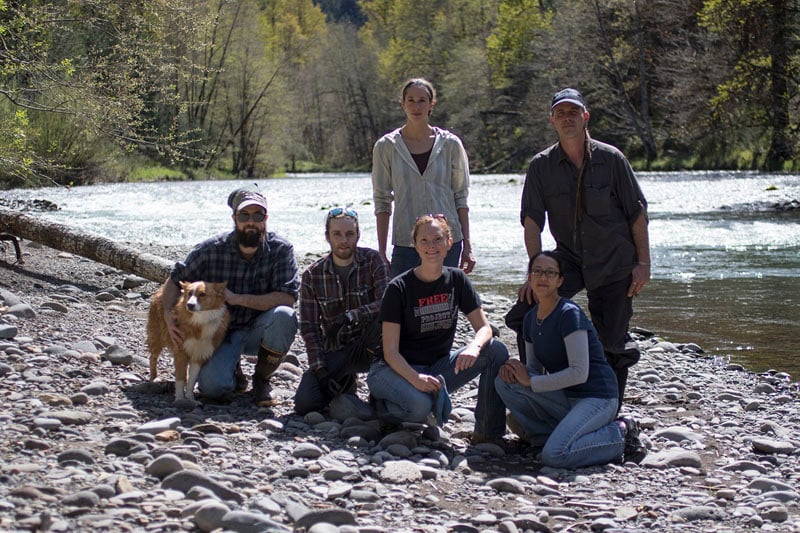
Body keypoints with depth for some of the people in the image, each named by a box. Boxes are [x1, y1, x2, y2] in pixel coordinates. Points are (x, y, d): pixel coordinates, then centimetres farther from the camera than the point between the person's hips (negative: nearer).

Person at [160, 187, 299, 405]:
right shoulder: (211, 250, -9)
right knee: (213, 387, -25)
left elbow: (287, 298, -21)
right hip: (222, 332, 0)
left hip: (259, 330, 0)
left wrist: (239, 299, -26)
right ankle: (232, 369, 15)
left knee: (283, 316, -33)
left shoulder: (281, 249, -12)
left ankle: (262, 379, -7)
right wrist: (168, 314, -16)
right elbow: (175, 280, 2)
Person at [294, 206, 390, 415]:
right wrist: (320, 370, -15)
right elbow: (309, 328, -3)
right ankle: (344, 382, 15)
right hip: (334, 351, 2)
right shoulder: (312, 276, -2)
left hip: (369, 347, -2)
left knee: (381, 320, -36)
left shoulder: (372, 261, -6)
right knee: (304, 403, -19)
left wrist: (352, 316, -33)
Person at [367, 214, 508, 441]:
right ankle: (382, 405, -2)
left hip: (439, 368, 5)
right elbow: (390, 351, -16)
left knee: (496, 351, -17)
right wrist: (415, 379, -35)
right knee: (420, 404, -38)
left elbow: (484, 327, -1)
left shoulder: (456, 280, 0)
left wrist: (474, 347, -26)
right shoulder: (399, 288, -13)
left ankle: (488, 434, -11)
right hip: (402, 370, -5)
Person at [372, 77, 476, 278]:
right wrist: (381, 253, 2)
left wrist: (467, 246, 4)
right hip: (405, 244, 0)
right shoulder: (386, 146, 3)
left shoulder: (450, 144, 4)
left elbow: (460, 198, 8)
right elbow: (382, 202, 5)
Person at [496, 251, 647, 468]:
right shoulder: (531, 318, 8)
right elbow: (535, 369, 13)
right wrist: (516, 370, -11)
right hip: (565, 398, 7)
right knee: (505, 382, -10)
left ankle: (619, 435, -6)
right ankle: (557, 435, 0)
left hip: (596, 399, -7)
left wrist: (530, 381, -17)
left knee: (554, 456, -29)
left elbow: (579, 373, -22)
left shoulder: (569, 314, -16)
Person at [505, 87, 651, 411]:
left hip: (615, 263, -2)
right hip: (568, 261, 2)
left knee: (611, 342, -1)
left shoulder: (610, 159, -5)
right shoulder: (541, 166, -1)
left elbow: (637, 213, -1)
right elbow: (532, 220, -5)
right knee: (524, 315, -12)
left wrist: (643, 263, -5)